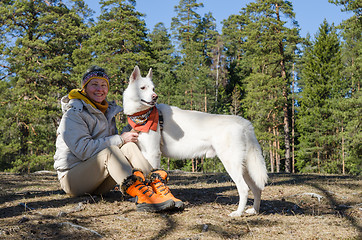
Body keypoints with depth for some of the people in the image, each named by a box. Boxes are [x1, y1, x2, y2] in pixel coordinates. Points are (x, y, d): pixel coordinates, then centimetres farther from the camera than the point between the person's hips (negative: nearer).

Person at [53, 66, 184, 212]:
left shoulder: (107, 111, 16)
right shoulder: (73, 114, -8)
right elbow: (83, 149, -20)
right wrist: (120, 139, -19)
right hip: (72, 177, -6)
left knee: (128, 147, -18)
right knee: (109, 150, -32)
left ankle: (157, 183, -40)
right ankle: (140, 194, -55)